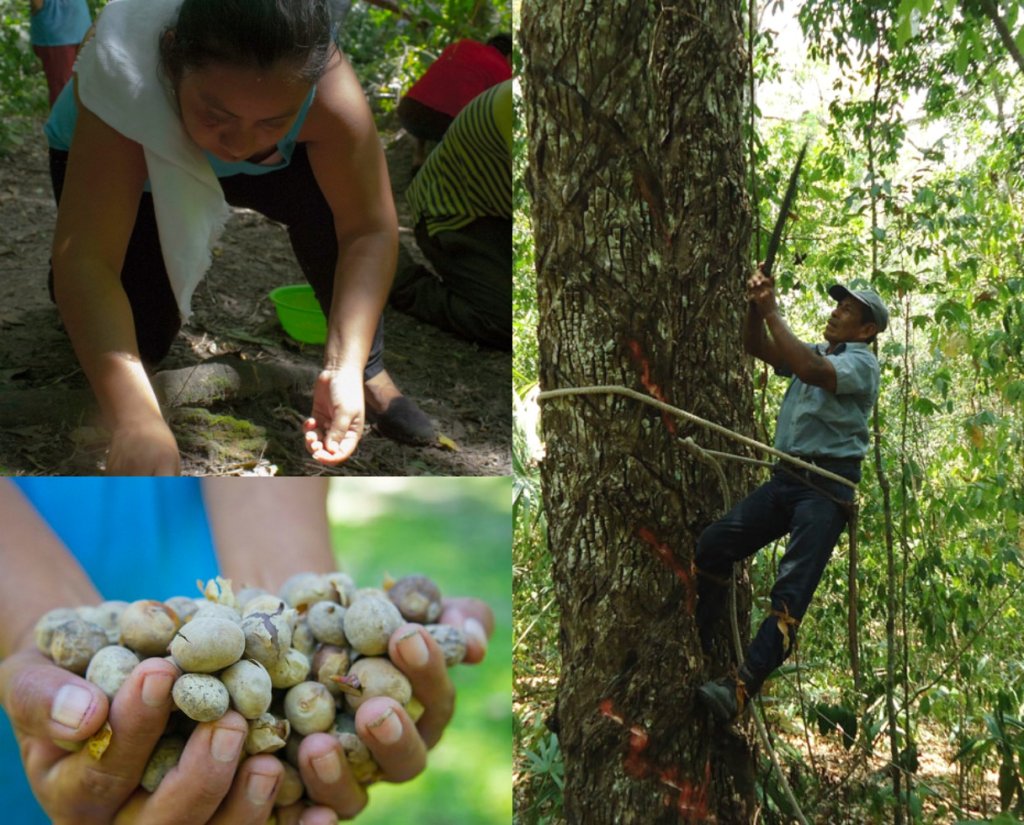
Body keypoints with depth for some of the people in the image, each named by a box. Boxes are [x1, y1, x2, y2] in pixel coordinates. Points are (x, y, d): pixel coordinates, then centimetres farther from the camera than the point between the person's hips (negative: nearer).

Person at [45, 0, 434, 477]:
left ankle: (370, 371, -6)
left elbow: (370, 229, -32)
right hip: (114, 158, -1)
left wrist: (345, 369, -46)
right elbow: (83, 259, -49)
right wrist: (136, 419, -62)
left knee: (329, 203, -26)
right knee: (142, 333, -17)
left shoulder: (328, 91, -38)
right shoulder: (123, 79, -44)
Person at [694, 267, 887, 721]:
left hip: (828, 486, -8)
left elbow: (811, 370, -21)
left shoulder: (862, 363, -1)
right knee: (712, 545, -7)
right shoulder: (816, 354, 24)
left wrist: (773, 314, -17)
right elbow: (758, 347, 18)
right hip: (786, 478, 8)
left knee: (792, 590, -17)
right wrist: (756, 307, 1)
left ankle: (742, 687, -28)